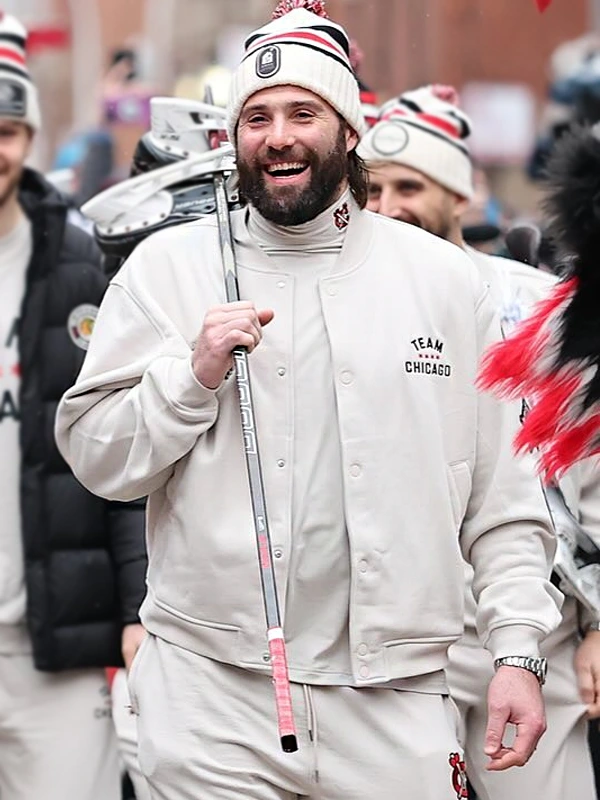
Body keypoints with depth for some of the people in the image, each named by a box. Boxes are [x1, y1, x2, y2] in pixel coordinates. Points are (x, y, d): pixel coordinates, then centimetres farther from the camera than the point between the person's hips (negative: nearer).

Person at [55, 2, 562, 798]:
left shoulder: (444, 276, 8)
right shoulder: (167, 266, 6)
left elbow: (501, 497, 8)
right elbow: (95, 457, 3)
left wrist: (519, 649, 1)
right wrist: (194, 374, -12)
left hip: (394, 700, 1)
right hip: (209, 694, -1)